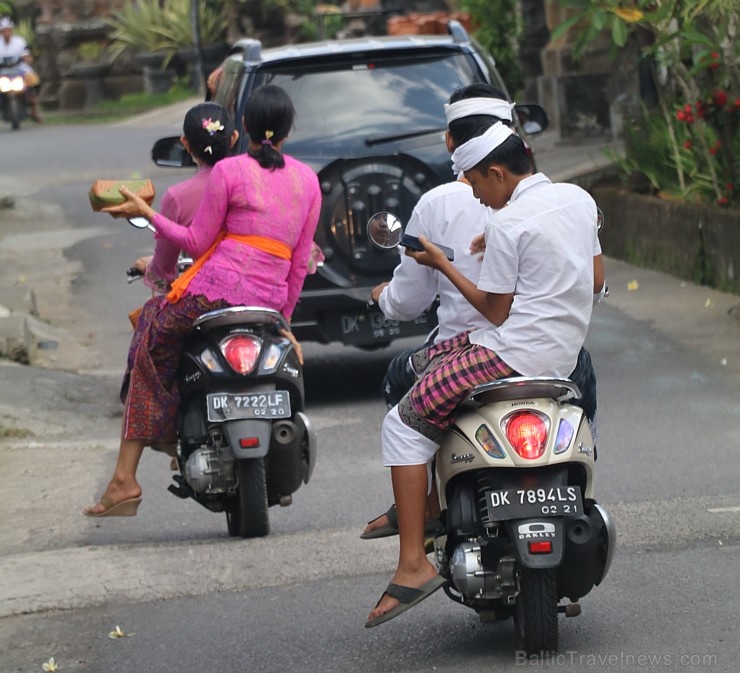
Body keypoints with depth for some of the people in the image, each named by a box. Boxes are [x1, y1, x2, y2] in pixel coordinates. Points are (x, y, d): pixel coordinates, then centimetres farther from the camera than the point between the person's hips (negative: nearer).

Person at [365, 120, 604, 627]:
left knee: (405, 424, -6)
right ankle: (427, 504, 27)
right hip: (566, 352, 10)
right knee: (428, 364, 27)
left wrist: (443, 264, 0)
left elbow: (496, 311, -10)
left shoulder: (508, 223, -14)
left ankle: (414, 563, -16)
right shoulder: (579, 200, 10)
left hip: (519, 352, -10)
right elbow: (596, 281, 18)